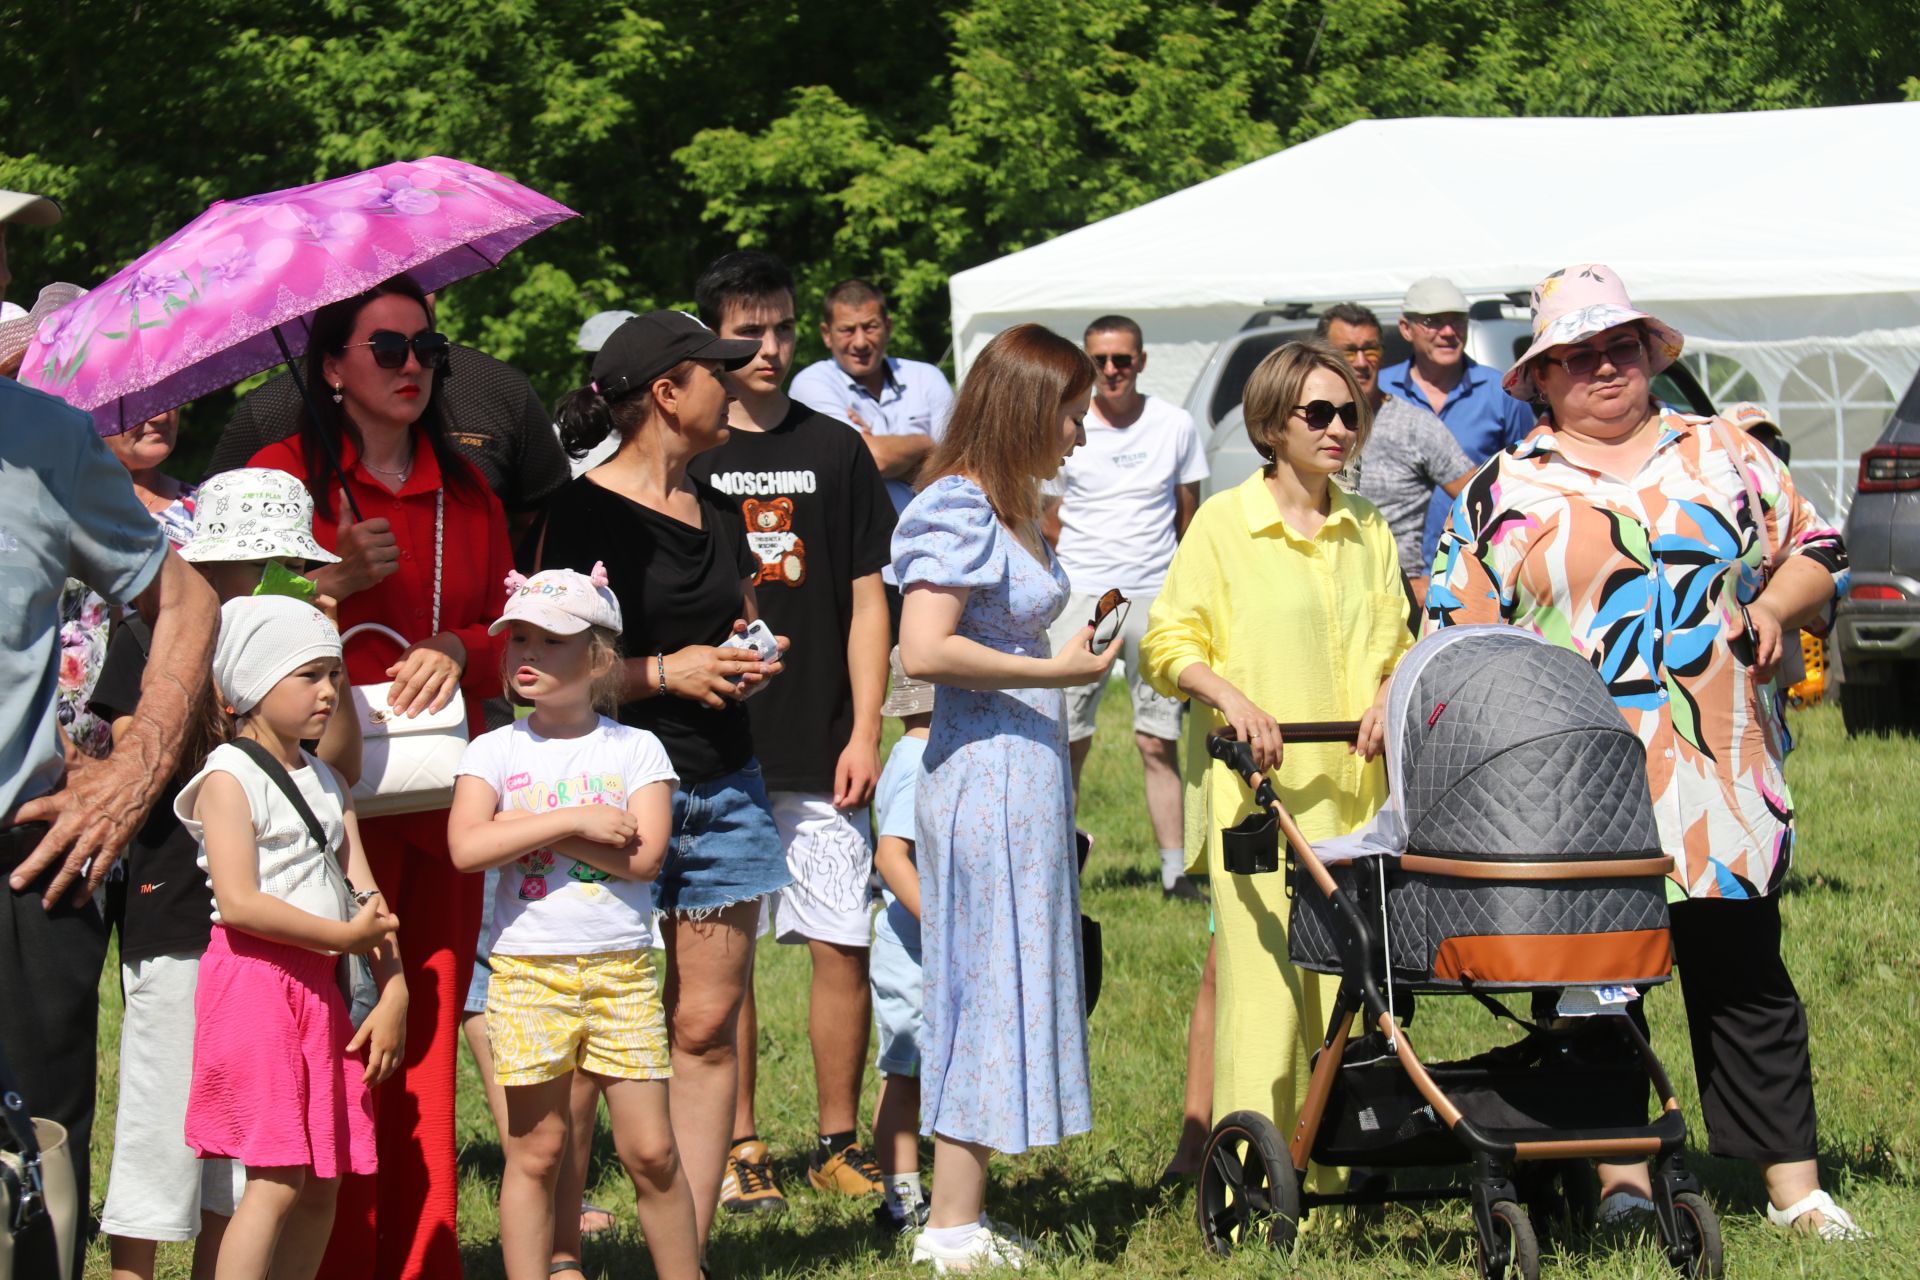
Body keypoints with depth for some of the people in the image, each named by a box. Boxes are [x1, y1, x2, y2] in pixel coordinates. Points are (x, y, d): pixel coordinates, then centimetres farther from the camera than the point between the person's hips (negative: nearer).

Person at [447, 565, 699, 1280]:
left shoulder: (636, 750, 3)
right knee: (535, 1149, 3)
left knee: (650, 1150, 1)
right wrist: (572, 822, -15)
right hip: (528, 971, 0)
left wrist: (527, 832, -11)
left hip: (622, 971, 0)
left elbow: (644, 855, -11)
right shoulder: (495, 752, 3)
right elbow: (466, 847, -13)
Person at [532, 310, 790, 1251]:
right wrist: (664, 673, -13)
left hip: (721, 788, 7)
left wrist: (748, 664, 9)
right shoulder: (584, 513, -7)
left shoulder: (717, 511, 16)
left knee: (707, 1028, 4)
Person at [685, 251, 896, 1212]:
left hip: (821, 753, 1)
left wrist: (865, 732, 1)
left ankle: (838, 1144, 11)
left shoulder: (834, 450, 9)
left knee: (841, 945, 0)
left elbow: (866, 600, 9)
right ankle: (738, 1150, 9)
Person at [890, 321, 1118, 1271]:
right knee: (992, 987, -6)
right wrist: (1056, 672, -18)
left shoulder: (1015, 509, 15)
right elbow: (924, 650, -24)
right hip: (986, 772, -10)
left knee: (1006, 990, 11)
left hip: (1025, 768, 10)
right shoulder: (959, 511, -14)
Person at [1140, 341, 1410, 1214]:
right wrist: (1230, 695, -17)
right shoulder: (1223, 523, 2)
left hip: (1352, 786, 4)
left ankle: (1336, 1166, 7)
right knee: (1260, 970, -11)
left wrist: (1390, 694, 0)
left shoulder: (1368, 532, 16)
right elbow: (1169, 645, -1)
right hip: (1253, 784, -4)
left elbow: (1394, 642, 21)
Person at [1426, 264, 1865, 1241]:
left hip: (1720, 775, 1)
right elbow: (1456, 637, 8)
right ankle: (1622, 1174, 11)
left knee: (1746, 978, 2)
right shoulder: (1504, 492, 8)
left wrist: (1776, 605, -3)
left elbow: (1815, 552, 17)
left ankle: (1792, 1183, 6)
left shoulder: (1723, 456, 12)